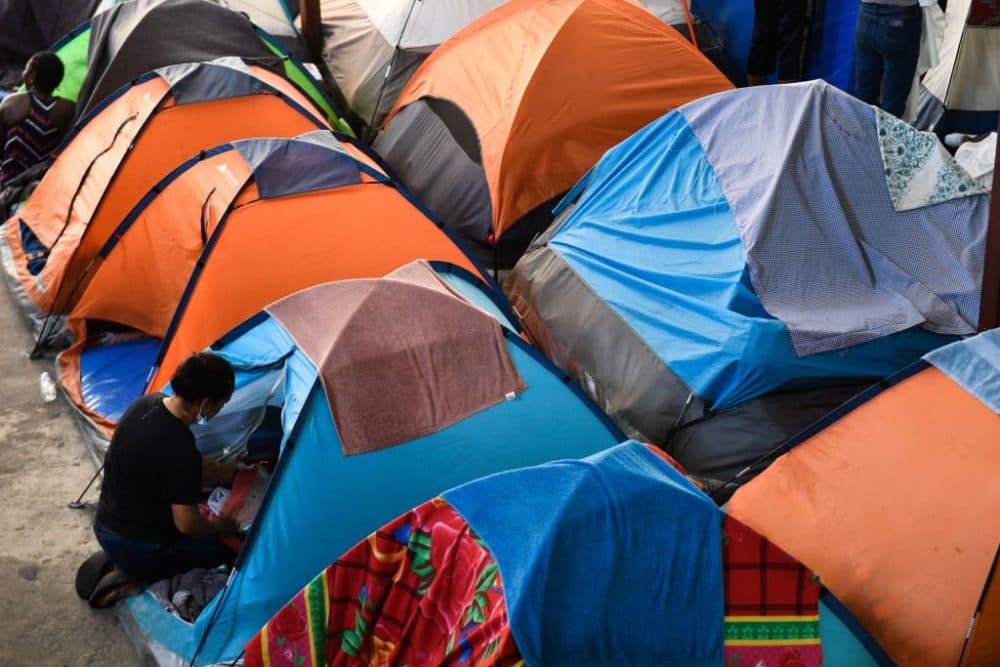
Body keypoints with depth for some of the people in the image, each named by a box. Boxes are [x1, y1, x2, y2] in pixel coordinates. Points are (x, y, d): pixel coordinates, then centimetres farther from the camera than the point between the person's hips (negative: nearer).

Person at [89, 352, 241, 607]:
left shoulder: (147, 403, -6)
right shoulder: (180, 448, -32)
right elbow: (186, 525, -25)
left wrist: (217, 469, 17)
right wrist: (219, 528, -5)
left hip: (104, 528, 8)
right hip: (136, 547, -8)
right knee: (231, 545, 7)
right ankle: (135, 577, 0)